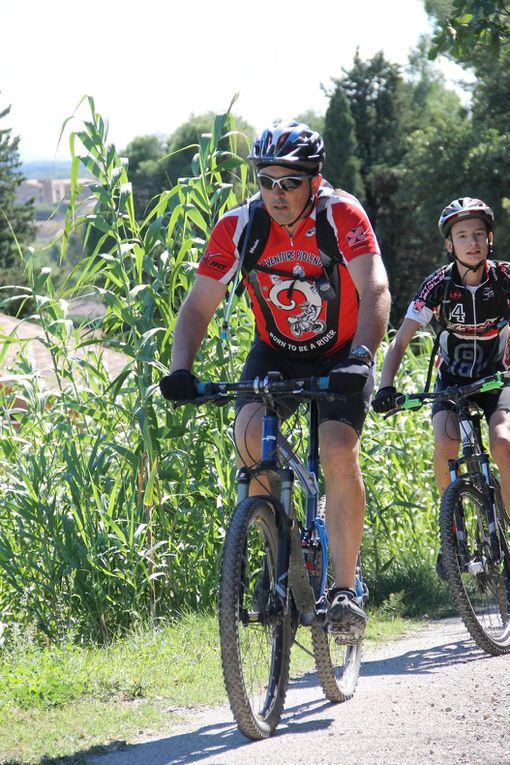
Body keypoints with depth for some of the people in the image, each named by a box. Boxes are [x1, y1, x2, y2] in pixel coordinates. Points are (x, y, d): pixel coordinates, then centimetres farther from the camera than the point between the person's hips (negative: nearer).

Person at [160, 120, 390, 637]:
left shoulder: (342, 215, -21)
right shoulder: (237, 227, -14)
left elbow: (375, 291, -31)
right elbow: (198, 306, -13)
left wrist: (361, 356, -48)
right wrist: (180, 369, -30)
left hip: (340, 357, -2)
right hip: (275, 353, 2)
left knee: (338, 452, -25)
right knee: (249, 434, -26)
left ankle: (345, 590, -17)